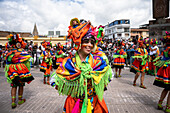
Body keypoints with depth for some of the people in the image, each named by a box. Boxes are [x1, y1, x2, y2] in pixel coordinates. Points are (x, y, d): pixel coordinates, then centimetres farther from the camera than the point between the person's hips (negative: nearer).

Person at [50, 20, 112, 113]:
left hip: (95, 103, 2)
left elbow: (108, 75, 6)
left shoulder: (98, 61, -9)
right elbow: (54, 80, -5)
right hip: (74, 104, -1)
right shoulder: (68, 62, -12)